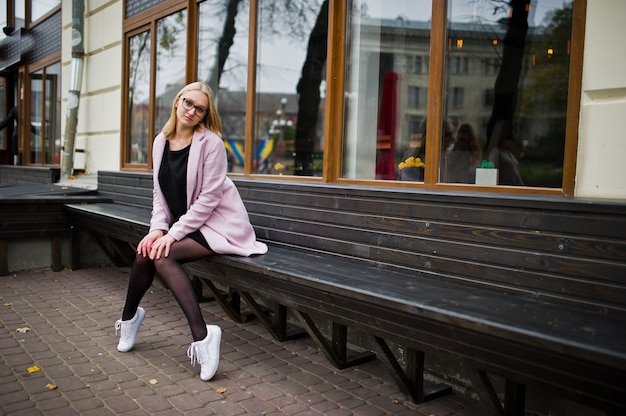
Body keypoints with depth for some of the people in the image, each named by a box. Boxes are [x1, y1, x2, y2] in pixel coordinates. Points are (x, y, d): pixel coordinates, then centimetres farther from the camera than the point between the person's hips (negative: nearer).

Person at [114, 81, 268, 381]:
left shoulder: (210, 142, -13)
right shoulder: (161, 142, 6)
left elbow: (208, 199, -17)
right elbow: (159, 193, 7)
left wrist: (173, 234, -19)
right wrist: (158, 228, -9)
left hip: (219, 223, -6)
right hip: (183, 223, 6)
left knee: (164, 255, -25)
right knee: (146, 252, -16)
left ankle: (202, 335, -24)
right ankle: (130, 316, 10)